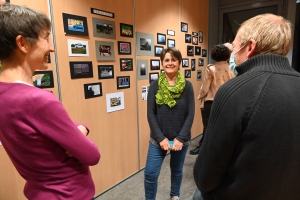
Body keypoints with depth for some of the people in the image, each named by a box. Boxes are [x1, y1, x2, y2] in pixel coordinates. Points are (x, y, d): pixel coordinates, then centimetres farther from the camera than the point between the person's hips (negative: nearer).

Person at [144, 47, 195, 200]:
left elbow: (190, 114, -6)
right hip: (158, 139, 0)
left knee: (177, 170, 19)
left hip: (180, 139, 1)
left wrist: (180, 138, -13)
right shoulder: (155, 85, -4)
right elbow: (150, 114, -6)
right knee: (150, 174, 1)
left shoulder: (187, 86, -5)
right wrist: (161, 138, -13)